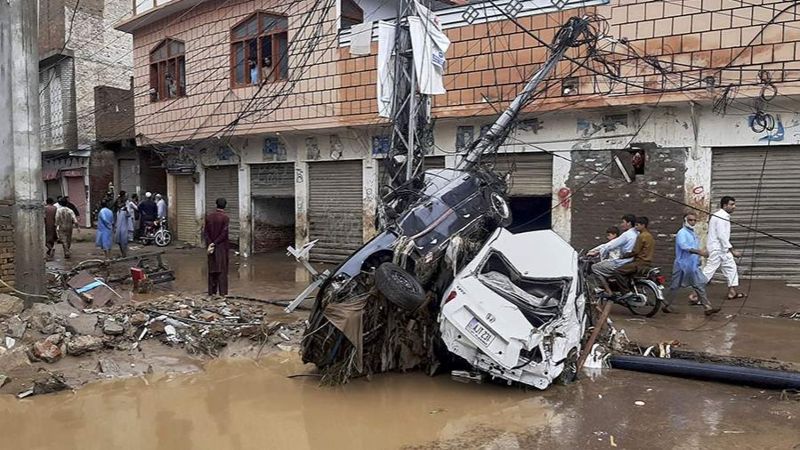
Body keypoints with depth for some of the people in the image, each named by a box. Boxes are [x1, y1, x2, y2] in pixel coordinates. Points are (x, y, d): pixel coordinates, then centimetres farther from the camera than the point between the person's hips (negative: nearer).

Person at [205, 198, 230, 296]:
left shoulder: (209, 217, 4)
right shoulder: (225, 217, -11)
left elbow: (206, 232, 0)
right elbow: (224, 233, -15)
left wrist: (210, 244, -4)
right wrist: (214, 243, -8)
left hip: (211, 246, 4)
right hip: (222, 247, -4)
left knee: (212, 270, 11)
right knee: (222, 270, 1)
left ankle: (212, 292, 16)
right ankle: (223, 292, 1)